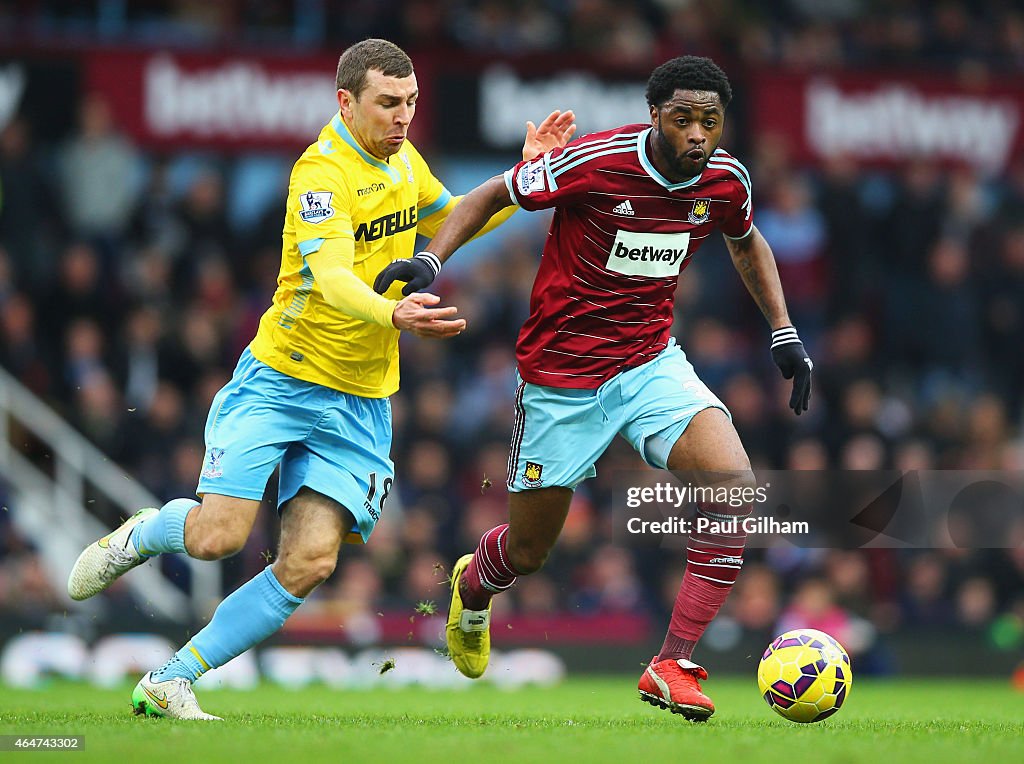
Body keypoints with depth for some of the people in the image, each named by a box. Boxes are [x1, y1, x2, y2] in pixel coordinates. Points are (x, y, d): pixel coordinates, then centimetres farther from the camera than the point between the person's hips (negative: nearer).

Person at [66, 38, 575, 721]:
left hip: (361, 403, 6)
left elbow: (449, 223, 26)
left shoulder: (403, 158, 7)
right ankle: (143, 534, 22)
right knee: (217, 537, -15)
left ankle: (170, 683, 2)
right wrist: (394, 315, -53)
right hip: (280, 382, -6)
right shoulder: (322, 171, -18)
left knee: (308, 564, -9)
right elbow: (330, 278, -34)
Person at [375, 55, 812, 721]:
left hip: (651, 362, 3)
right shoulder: (595, 163, -22)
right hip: (560, 375, -3)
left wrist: (784, 334, 14)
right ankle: (472, 588, 48)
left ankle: (673, 666, -16)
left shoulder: (725, 181, -6)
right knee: (528, 552, 9)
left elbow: (747, 243, 18)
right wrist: (431, 259, -22)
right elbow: (491, 196, -8)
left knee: (736, 485, -23)